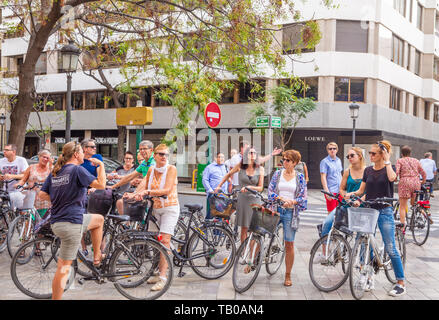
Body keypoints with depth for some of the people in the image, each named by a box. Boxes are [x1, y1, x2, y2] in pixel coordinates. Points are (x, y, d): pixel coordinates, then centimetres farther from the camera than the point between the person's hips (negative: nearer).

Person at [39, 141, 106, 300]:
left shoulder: (54, 172, 11)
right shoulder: (77, 169, -12)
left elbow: (42, 195, 10)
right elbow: (101, 184, -18)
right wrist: (101, 165, -5)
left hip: (56, 222, 9)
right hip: (72, 222, -9)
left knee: (99, 219, 27)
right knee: (64, 267, -2)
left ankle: (97, 256, 31)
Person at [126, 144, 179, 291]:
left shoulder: (171, 168, -11)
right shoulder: (151, 170, 5)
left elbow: (167, 190, -21)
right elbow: (145, 187, 10)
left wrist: (147, 192, -30)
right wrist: (133, 194, -7)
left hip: (169, 208, -5)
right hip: (155, 208, 6)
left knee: (164, 240, -15)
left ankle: (163, 277, -16)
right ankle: (159, 273, 19)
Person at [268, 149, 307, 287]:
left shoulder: (300, 177, 3)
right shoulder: (278, 174, 6)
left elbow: (303, 197, 1)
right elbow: (270, 191, 1)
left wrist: (292, 201, -17)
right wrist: (282, 198, -16)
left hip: (291, 212, -1)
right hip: (276, 209, 1)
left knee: (289, 244, 1)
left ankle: (288, 276, 12)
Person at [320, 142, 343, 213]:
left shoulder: (339, 160, 14)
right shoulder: (324, 161, -6)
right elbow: (323, 177, -11)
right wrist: (327, 191, -19)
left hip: (339, 190, 6)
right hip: (331, 191, -6)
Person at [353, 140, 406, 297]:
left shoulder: (389, 168, -3)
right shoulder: (368, 170, 10)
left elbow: (392, 178, -27)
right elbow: (361, 190, 9)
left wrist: (387, 160, -16)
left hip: (384, 212, -5)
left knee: (390, 249, -6)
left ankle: (401, 284, 3)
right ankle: (369, 278, 19)